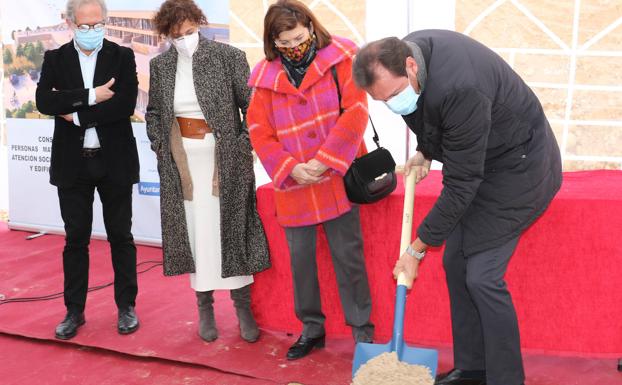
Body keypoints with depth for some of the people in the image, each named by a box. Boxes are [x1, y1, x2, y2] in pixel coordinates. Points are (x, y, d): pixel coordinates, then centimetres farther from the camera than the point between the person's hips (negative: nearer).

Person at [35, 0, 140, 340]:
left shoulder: (123, 57, -1)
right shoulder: (55, 59, 4)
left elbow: (126, 105, -14)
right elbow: (44, 101, -12)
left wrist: (77, 115, -13)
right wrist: (90, 96, -20)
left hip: (114, 162, -1)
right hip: (72, 164, 1)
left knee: (120, 236, 8)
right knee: (75, 239, 9)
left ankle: (126, 307, 21)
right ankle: (74, 311, 20)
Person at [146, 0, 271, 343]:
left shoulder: (228, 57, -6)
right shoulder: (160, 65, 4)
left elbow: (250, 105, -3)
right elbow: (153, 112, 16)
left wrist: (244, 145, -10)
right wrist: (159, 146, 5)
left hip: (224, 158, -2)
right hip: (182, 160, 3)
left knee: (231, 227, 1)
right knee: (195, 231, 6)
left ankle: (242, 306, 13)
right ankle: (204, 306, 18)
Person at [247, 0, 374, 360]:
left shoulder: (339, 58, -6)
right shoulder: (266, 77, 2)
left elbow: (355, 111, -12)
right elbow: (260, 132, 1)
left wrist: (325, 161, -16)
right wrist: (291, 169, -13)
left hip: (337, 177, -3)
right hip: (294, 185, 3)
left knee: (348, 255, 3)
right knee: (300, 257, 11)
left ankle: (363, 330, 17)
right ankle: (312, 328, 27)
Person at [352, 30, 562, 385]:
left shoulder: (460, 89, -37)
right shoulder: (400, 55, -11)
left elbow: (459, 185, -29)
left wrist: (416, 249, -21)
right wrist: (425, 151, 6)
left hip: (519, 167, -9)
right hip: (478, 162, 9)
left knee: (482, 275, -12)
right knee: (456, 263, 8)